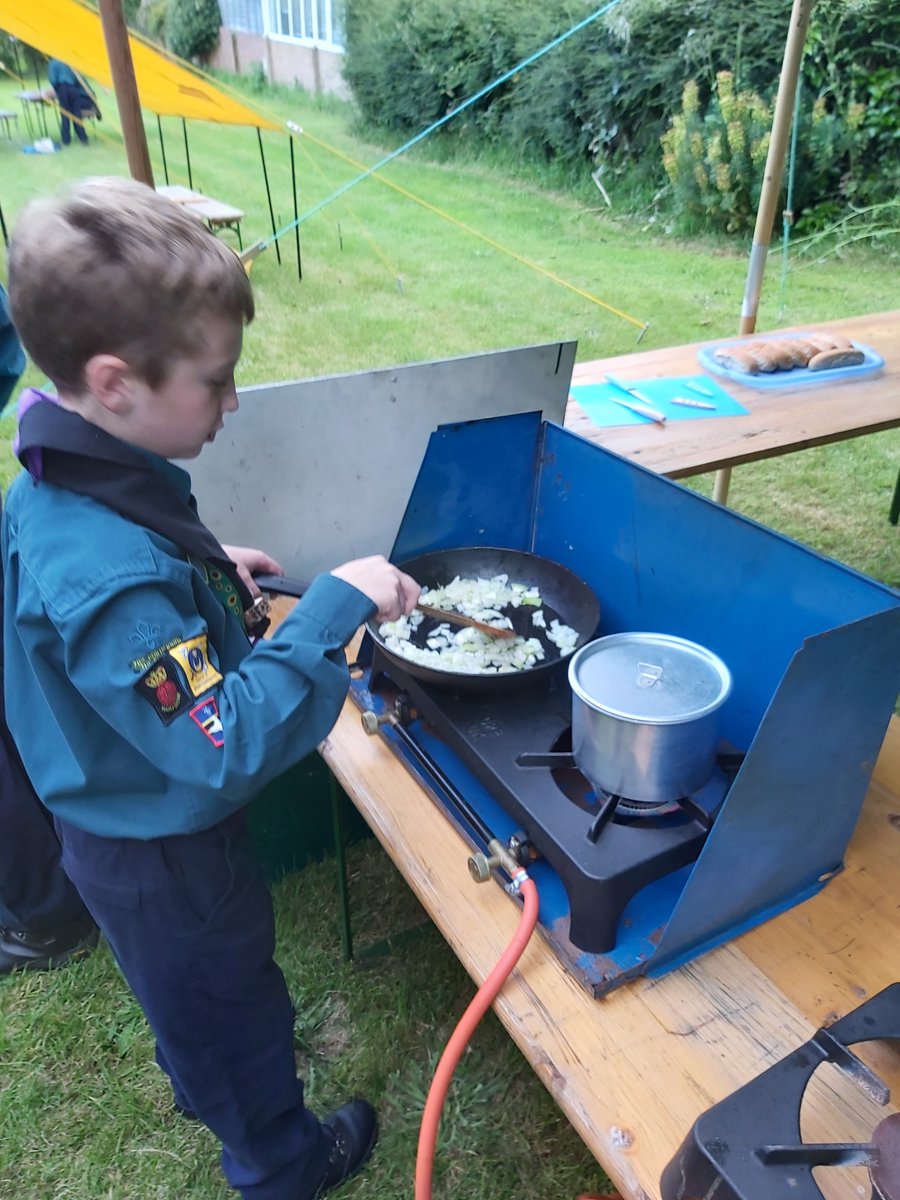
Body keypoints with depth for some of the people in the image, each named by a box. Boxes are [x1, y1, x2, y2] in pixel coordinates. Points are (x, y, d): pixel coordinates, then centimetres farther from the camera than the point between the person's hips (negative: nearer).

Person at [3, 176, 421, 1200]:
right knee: (235, 1001, 20)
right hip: (161, 858, -8)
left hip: (118, 819, 8)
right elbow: (231, 746, -39)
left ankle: (200, 1085, 64)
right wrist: (333, 607, -38)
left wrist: (206, 575, 1)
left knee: (187, 990, 34)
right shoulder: (111, 575, -41)